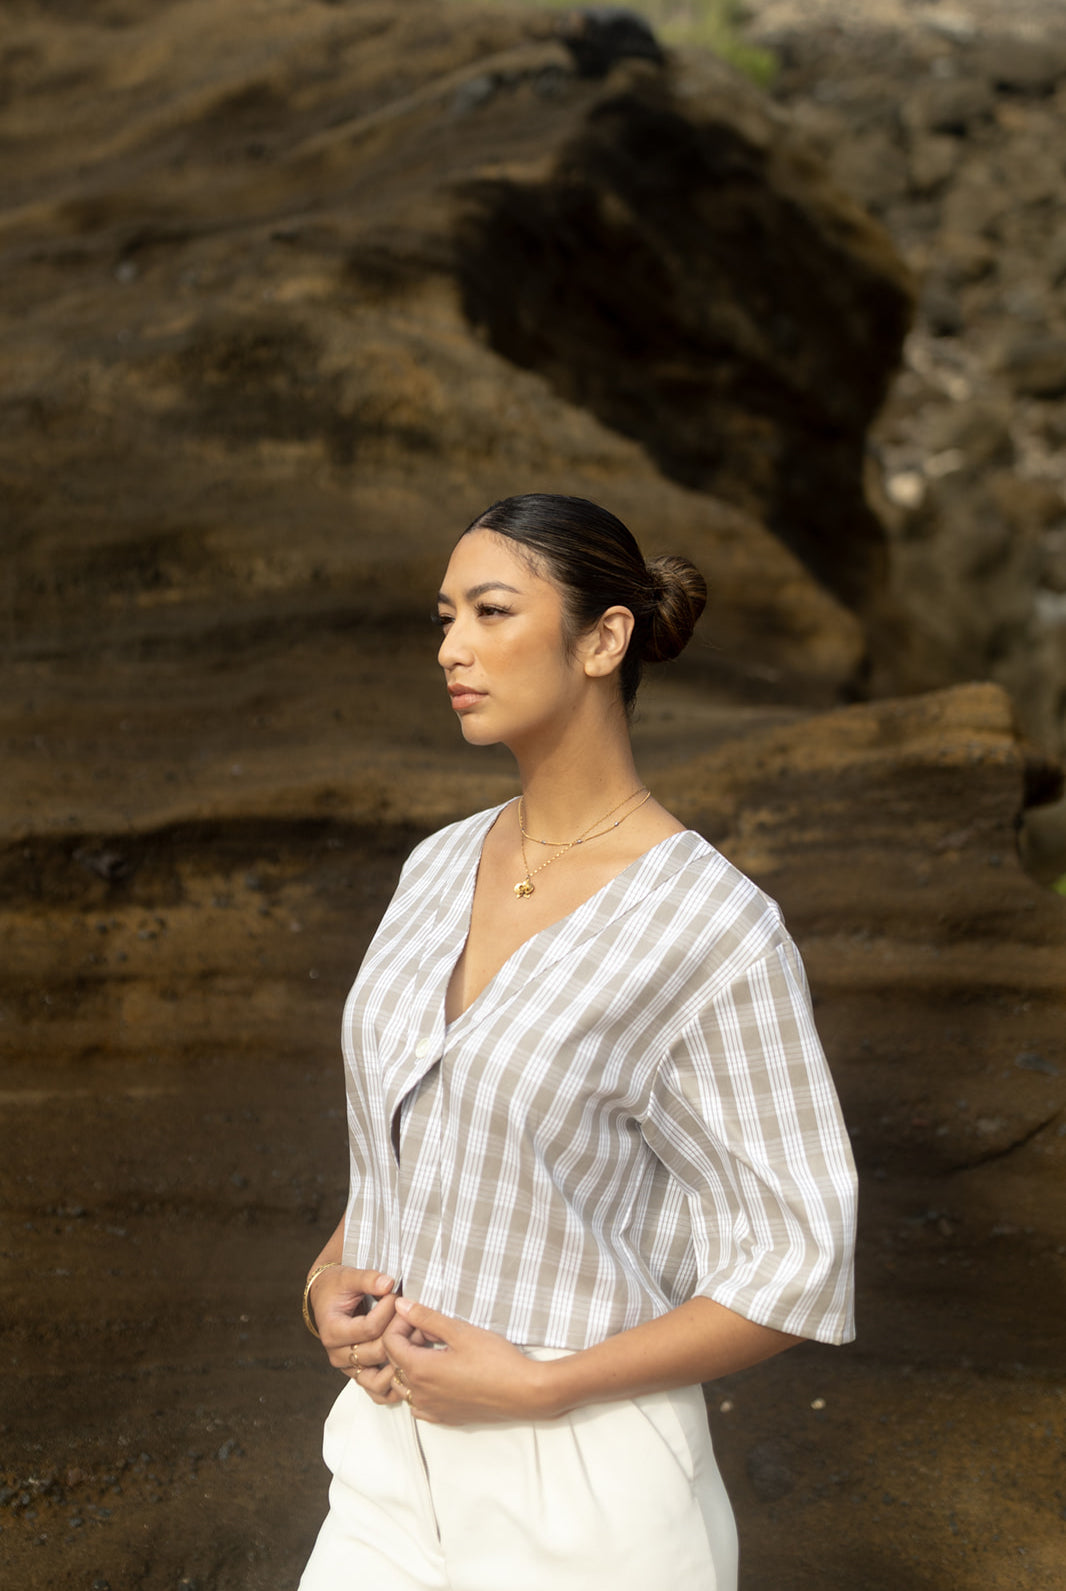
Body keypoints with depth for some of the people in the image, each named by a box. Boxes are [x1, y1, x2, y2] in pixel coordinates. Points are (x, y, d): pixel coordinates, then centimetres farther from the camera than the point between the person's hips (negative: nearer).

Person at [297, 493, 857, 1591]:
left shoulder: (717, 932, -19)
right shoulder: (441, 868, 3)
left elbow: (797, 1274, -15)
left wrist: (532, 1384, -19)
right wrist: (332, 1277, -3)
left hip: (587, 1490, -6)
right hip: (401, 1448, 6)